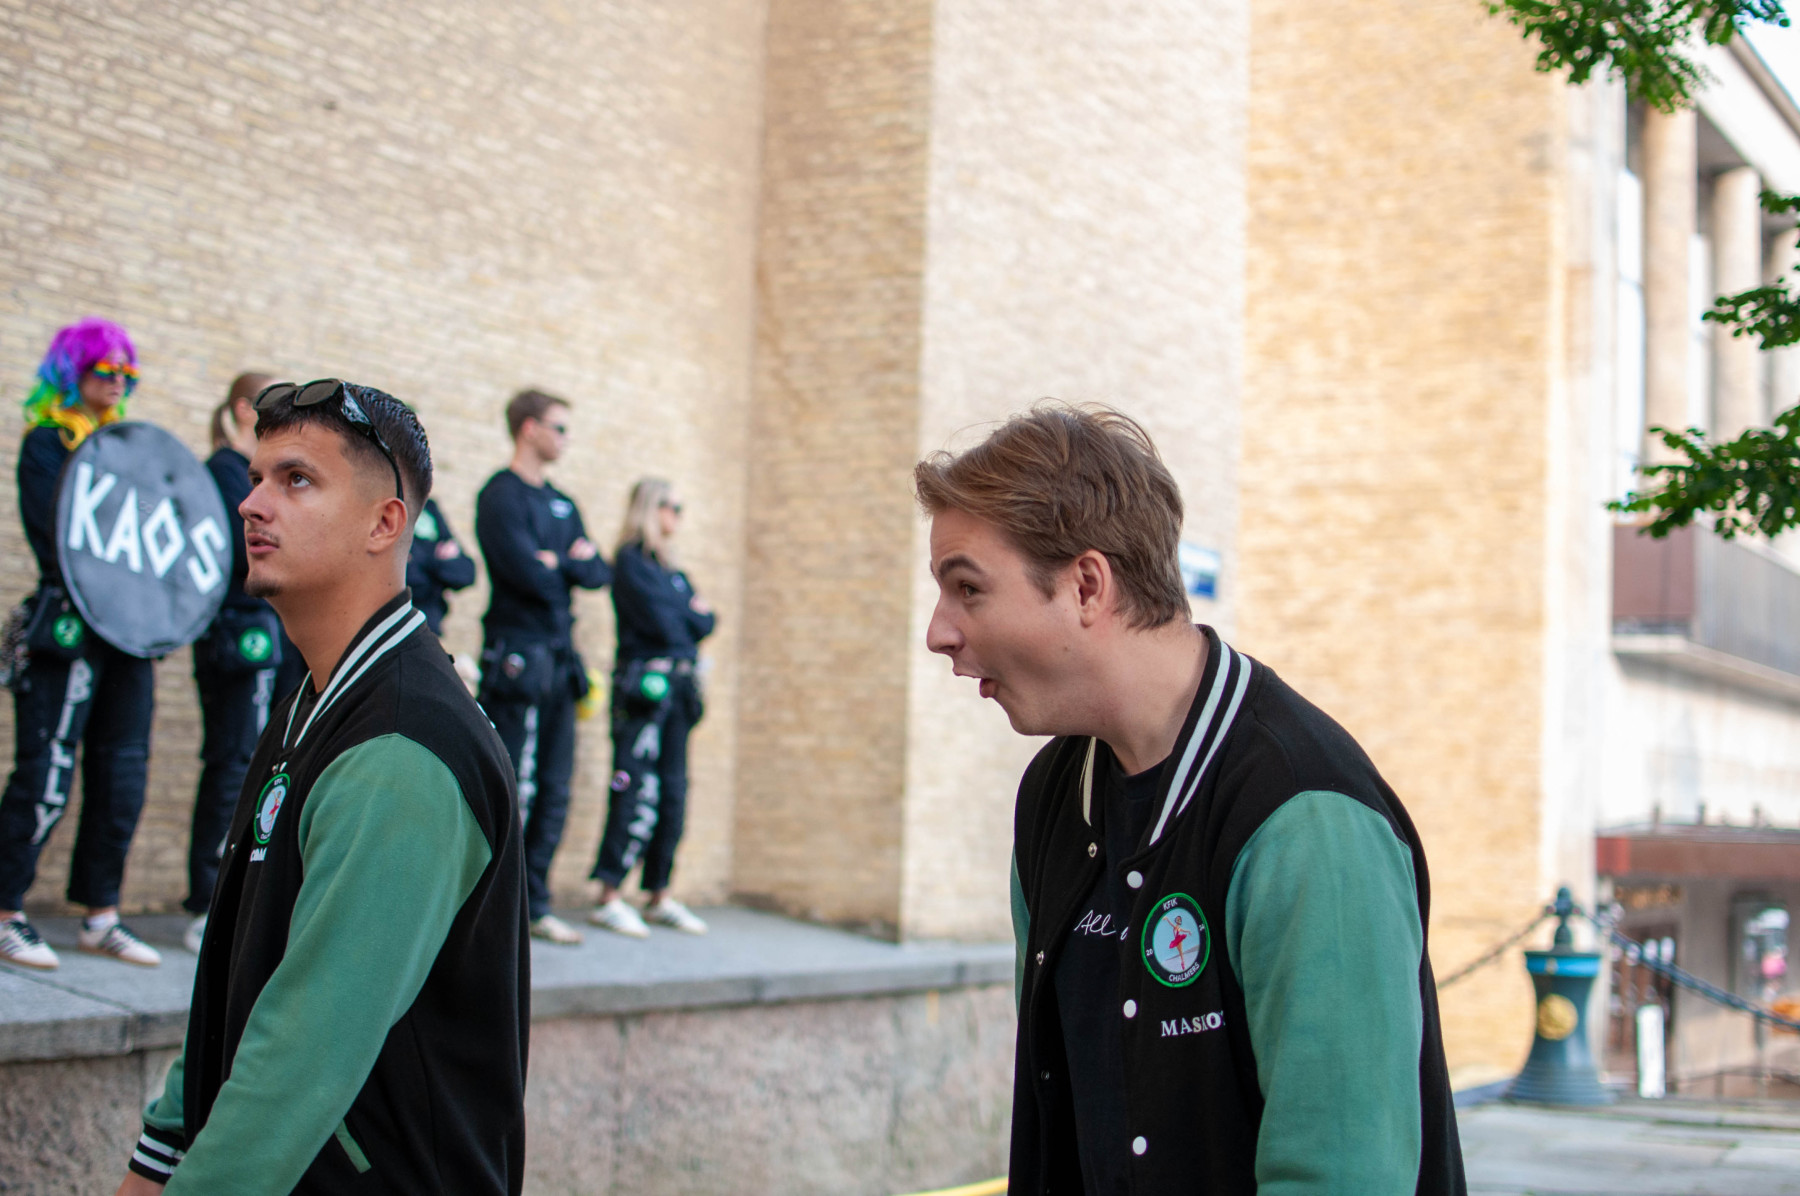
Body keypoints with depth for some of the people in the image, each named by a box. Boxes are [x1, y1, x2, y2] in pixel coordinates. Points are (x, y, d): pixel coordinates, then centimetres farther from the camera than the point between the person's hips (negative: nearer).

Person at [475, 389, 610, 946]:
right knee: (510, 790, -8)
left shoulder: (562, 504, 19)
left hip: (560, 661, 8)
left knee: (553, 792, 10)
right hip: (517, 658, -8)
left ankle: (535, 905, 17)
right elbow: (528, 574, -19)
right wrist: (572, 565, 0)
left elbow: (599, 573, 10)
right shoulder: (502, 495, -7)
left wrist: (558, 562, -7)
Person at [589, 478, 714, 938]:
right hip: (644, 687, -8)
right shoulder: (631, 561, -4)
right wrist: (692, 615, 3)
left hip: (678, 690, 8)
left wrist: (685, 616, -4)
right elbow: (658, 622, -14)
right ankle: (609, 899, -9)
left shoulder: (671, 569, 21)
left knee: (673, 793, 8)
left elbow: (705, 624, 14)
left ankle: (659, 896, 15)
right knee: (638, 792, -12)